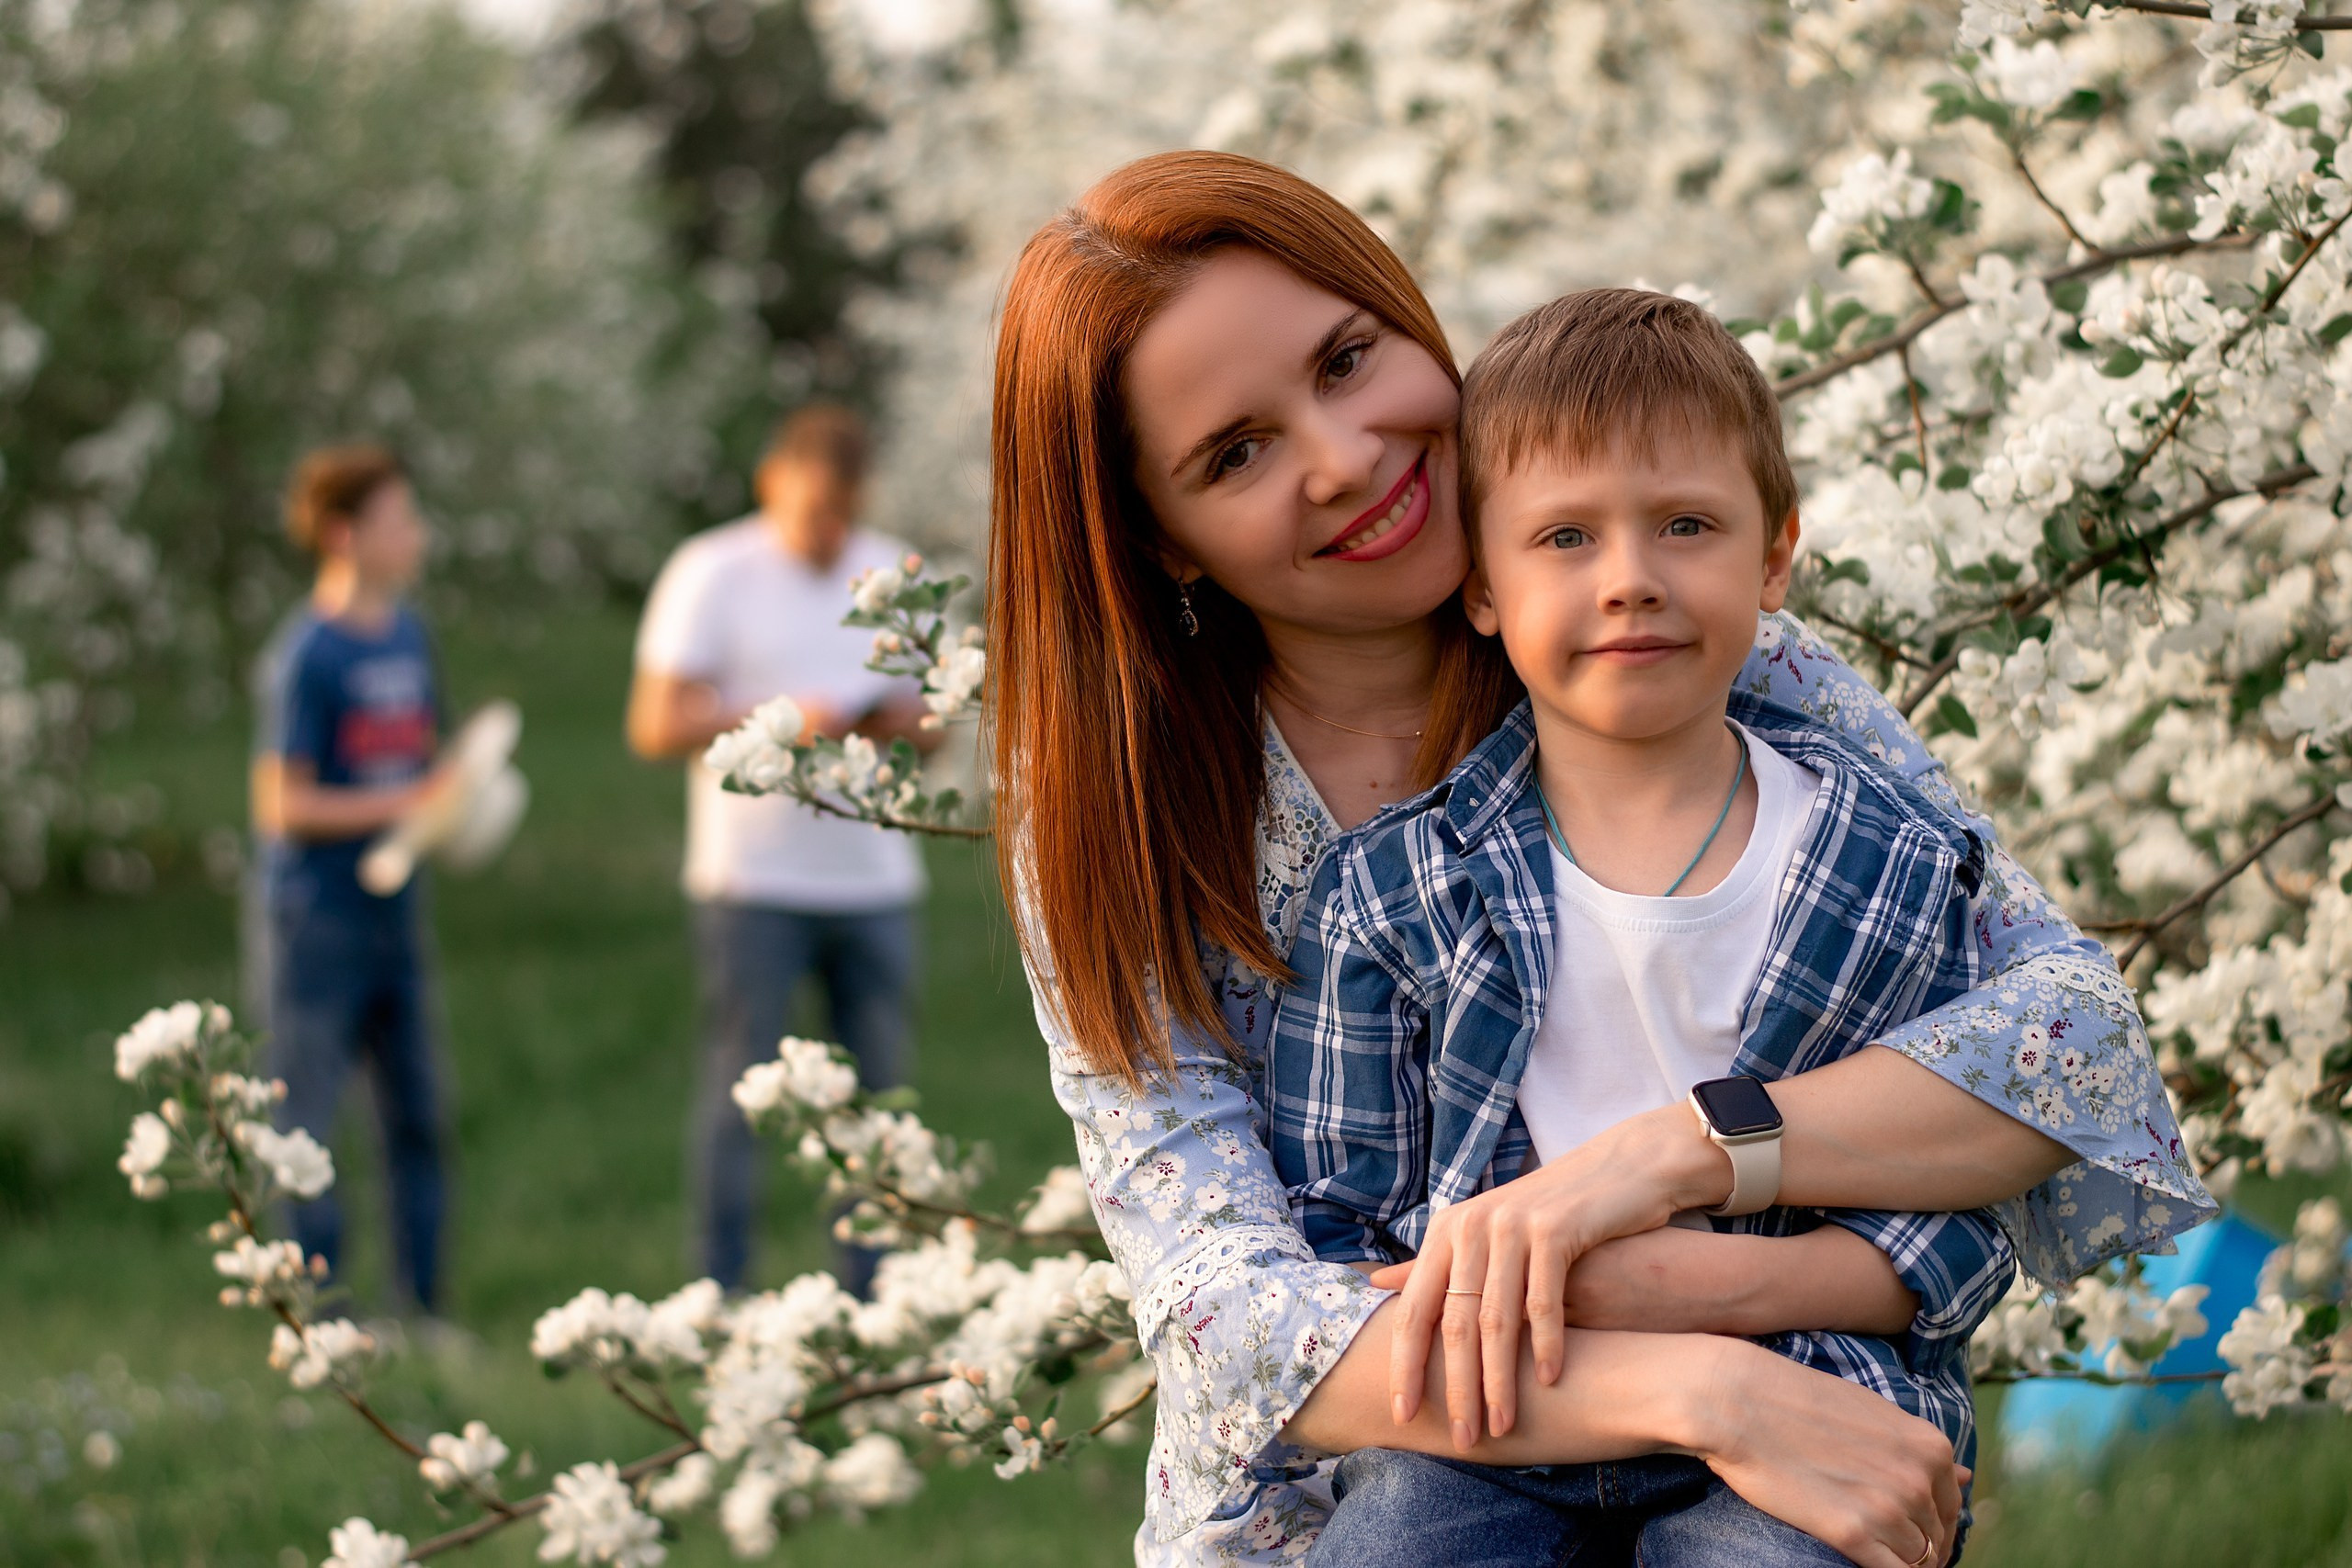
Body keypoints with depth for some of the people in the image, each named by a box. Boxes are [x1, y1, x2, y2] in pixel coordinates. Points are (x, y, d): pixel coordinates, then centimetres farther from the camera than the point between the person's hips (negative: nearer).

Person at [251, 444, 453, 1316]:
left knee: (418, 1114, 11)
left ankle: (425, 1307, 19)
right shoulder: (306, 655, -14)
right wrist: (406, 802, -18)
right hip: (318, 917, -7)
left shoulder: (408, 635, 8)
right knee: (308, 1123, 1)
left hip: (394, 912, 7)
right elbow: (284, 804, -15)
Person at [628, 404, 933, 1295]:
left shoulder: (895, 575, 13)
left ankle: (870, 1300, 9)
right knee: (739, 1089, -3)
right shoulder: (711, 575, -2)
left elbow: (935, 713, 19)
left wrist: (909, 723, -6)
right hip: (753, 879, -4)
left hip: (875, 879, 4)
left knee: (878, 1092, 3)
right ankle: (721, 1298, 2)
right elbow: (655, 726, -7)